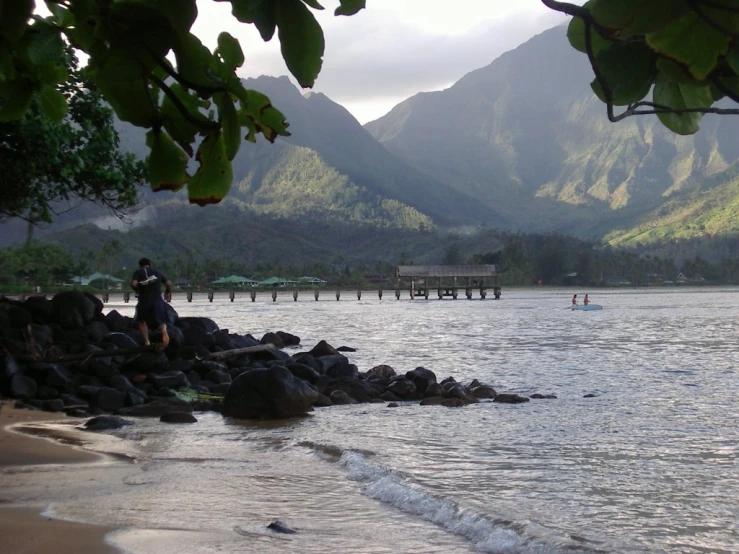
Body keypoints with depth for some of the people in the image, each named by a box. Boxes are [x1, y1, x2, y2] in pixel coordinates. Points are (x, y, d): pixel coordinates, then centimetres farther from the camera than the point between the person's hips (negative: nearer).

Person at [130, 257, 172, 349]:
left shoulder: (138, 272, 7)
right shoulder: (157, 273, 17)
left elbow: (133, 284, -10)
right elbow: (169, 283, 14)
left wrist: (138, 290, 10)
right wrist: (168, 293, 32)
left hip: (144, 300, -1)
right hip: (157, 300, 1)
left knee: (141, 321, 22)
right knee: (161, 321, 1)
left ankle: (146, 341, 11)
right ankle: (164, 331, -34)